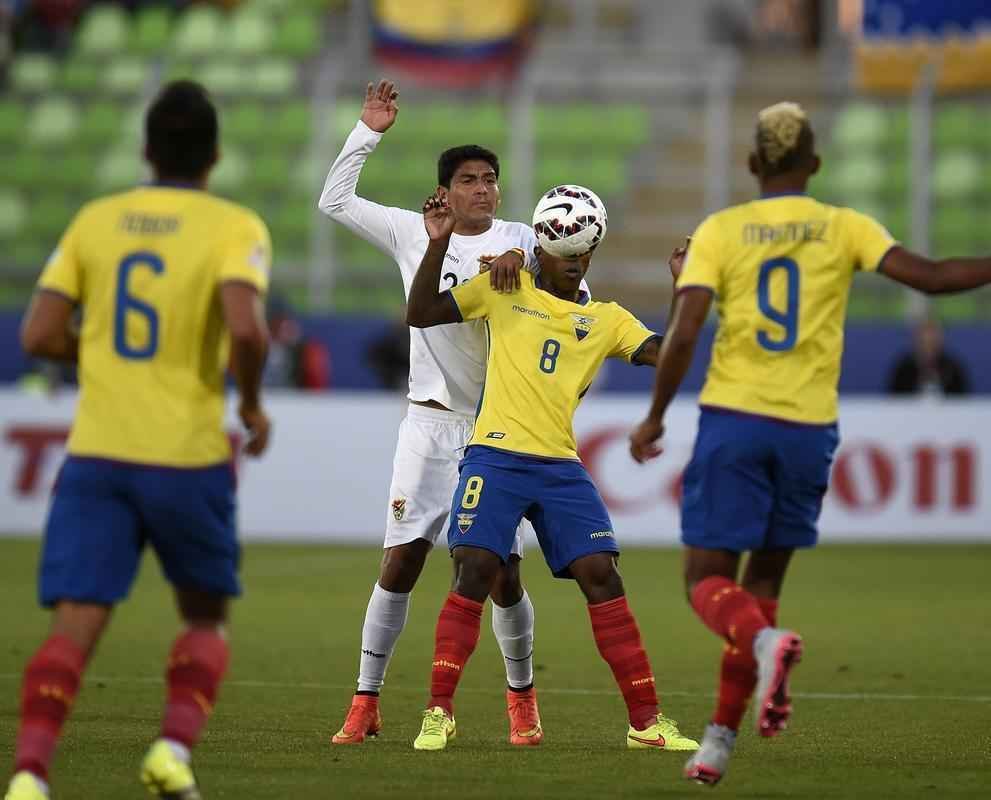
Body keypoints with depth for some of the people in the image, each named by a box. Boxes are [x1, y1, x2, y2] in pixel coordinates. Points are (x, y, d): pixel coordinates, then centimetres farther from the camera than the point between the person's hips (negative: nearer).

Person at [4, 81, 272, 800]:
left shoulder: (96, 220, 7)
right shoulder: (235, 228, -3)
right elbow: (245, 327, -21)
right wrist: (253, 404, -2)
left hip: (96, 456, 2)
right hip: (189, 458, -2)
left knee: (75, 627, -4)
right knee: (206, 620, 19)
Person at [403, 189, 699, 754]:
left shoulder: (607, 320, 13)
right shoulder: (504, 291, 8)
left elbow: (667, 355, -1)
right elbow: (421, 315, 4)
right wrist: (438, 246, -7)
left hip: (561, 467, 3)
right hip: (496, 456, -3)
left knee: (601, 576, -3)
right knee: (476, 571, -13)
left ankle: (646, 719, 3)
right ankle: (439, 712, -2)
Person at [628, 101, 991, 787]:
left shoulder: (721, 231, -1)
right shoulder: (845, 228, 1)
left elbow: (684, 332, -8)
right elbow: (929, 276, -10)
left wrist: (655, 417, 2)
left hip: (734, 420, -2)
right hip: (808, 426, 2)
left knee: (708, 582, 3)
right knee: (763, 581, 16)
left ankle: (764, 642, -32)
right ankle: (720, 739, 14)